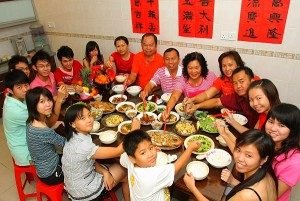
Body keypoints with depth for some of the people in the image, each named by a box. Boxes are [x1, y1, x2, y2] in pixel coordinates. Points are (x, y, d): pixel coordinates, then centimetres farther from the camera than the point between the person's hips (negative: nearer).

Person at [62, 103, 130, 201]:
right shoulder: (81, 145, -34)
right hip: (83, 192, -7)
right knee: (125, 170, 5)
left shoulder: (77, 137, -7)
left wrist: (105, 172, -14)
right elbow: (117, 152, -30)